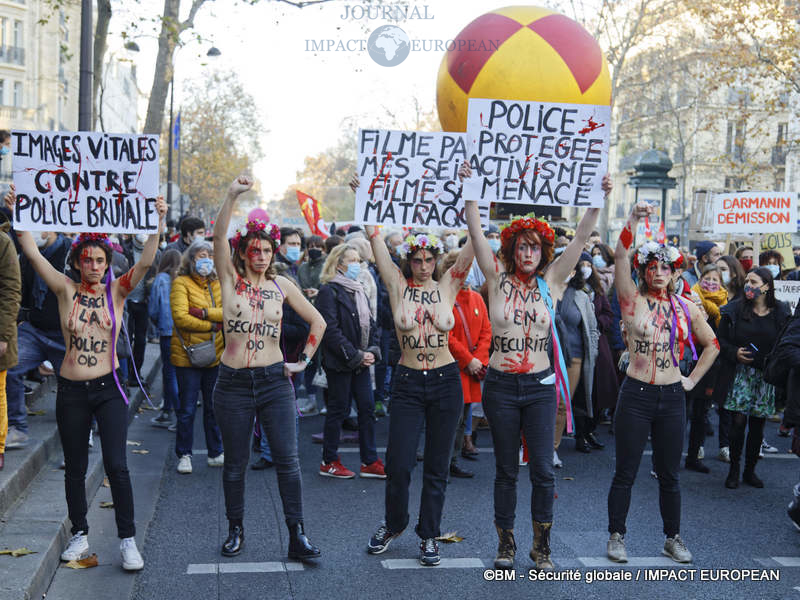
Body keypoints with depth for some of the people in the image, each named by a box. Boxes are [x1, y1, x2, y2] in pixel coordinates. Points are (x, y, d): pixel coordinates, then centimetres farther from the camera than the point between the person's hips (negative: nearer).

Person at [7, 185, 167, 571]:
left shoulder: (116, 291, 0)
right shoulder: (66, 290, 1)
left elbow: (146, 262, -12)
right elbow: (33, 254, -6)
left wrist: (158, 224, -23)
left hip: (108, 387, -1)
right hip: (71, 390, 2)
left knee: (116, 466, -7)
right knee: (75, 467, 11)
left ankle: (127, 540, 2)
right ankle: (80, 534, 27)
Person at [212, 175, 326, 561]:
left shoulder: (282, 286, 6)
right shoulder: (231, 280, 1)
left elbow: (318, 322, 14)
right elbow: (219, 238, -15)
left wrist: (304, 361, 6)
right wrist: (232, 196, -26)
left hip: (274, 381, 1)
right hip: (233, 383, -1)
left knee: (288, 459, -4)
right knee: (235, 462, 9)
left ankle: (297, 535, 1)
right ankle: (235, 530, 25)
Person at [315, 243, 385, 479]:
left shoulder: (359, 290, 15)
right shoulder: (329, 291, -10)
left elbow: (370, 323, 17)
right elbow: (331, 330, -17)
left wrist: (373, 351, 1)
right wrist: (355, 356, -16)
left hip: (361, 362, 8)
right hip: (339, 362, -7)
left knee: (367, 408, 6)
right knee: (339, 409, 0)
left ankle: (369, 462, 13)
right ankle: (329, 462, 12)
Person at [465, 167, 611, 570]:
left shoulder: (550, 283, 4)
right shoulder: (498, 280, 1)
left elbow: (581, 238, 0)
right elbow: (476, 233, -5)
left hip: (540, 386, 1)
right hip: (501, 386, -1)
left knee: (543, 469, 1)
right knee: (506, 470, 8)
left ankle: (541, 547, 15)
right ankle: (505, 543, 21)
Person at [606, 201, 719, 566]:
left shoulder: (686, 309, 6)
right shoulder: (633, 301, -3)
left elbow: (711, 345, 18)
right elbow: (620, 258, -18)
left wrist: (693, 379, 9)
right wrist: (633, 221, -27)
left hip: (672, 398, 3)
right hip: (636, 395, -3)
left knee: (669, 475, 12)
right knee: (625, 473, 4)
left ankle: (672, 539, 26)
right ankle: (616, 537, 17)